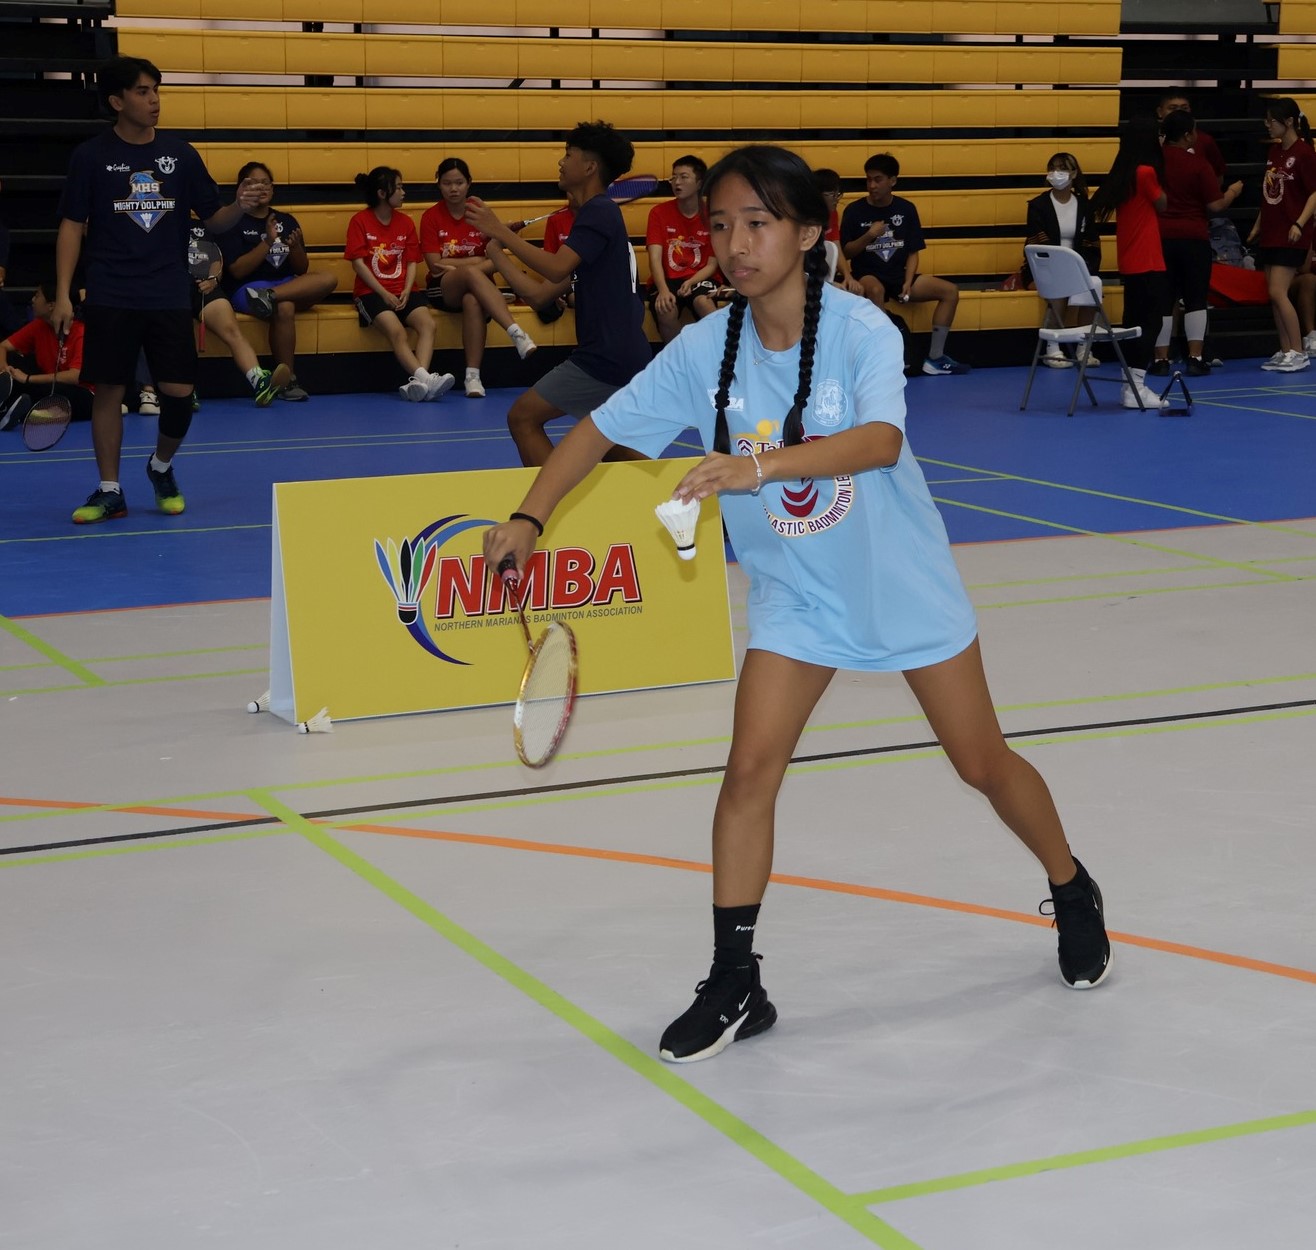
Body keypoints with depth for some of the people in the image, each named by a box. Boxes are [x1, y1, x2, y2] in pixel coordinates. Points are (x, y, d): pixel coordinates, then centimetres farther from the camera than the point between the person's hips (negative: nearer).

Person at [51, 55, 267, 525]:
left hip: (170, 298, 2)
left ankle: (162, 468, 25)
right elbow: (72, 227, 0)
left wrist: (239, 208, -14)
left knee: (179, 393, -3)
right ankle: (110, 491, 13)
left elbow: (213, 218, 9)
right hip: (110, 300, -1)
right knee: (108, 390, 1)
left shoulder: (181, 154, 4)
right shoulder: (90, 156, -1)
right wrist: (63, 295, -6)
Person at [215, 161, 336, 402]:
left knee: (328, 279, -23)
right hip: (247, 290, -5)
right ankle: (288, 380, -29)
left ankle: (268, 297, -34)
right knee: (284, 308, -38)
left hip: (288, 286, 5)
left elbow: (302, 270, 13)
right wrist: (267, 242, -17)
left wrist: (296, 248, -9)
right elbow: (237, 270, -10)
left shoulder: (287, 221, 17)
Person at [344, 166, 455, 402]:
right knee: (396, 331, -33)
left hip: (403, 291, 4)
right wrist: (384, 293, -14)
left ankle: (419, 382, -44)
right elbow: (358, 263, -6)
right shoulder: (360, 221, 0)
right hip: (372, 292, -4)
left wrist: (407, 291, -9)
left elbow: (412, 262, 10)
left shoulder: (406, 222, 14)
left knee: (428, 324, -27)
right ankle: (425, 379, -45)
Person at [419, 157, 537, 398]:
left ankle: (473, 376, -42)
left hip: (476, 289, 1)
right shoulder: (431, 217, 1)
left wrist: (456, 267, -16)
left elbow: (495, 262, -2)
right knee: (470, 273, -37)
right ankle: (516, 333, -50)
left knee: (473, 301, -38)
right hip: (442, 289, -1)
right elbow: (435, 266, -7)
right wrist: (476, 261, -9)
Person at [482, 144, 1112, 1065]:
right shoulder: (705, 349, -11)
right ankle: (736, 986, 2)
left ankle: (1074, 895, 37)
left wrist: (760, 467, -55)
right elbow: (601, 428, -5)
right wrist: (530, 519, -18)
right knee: (750, 770, -10)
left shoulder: (862, 330, -23)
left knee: (983, 761, 9)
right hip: (797, 595, 3)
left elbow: (880, 439, -40)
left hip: (905, 586, -2)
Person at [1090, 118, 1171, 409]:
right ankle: (1136, 388, -8)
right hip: (1147, 262, -8)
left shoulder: (1122, 174, 7)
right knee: (1150, 321, -5)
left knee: (1134, 320, 14)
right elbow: (1162, 205, -2)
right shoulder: (1146, 172, -14)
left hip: (1129, 262, 8)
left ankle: (1131, 386, 18)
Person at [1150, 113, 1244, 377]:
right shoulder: (1198, 165, -10)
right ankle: (1195, 359, 0)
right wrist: (1233, 192, 10)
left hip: (1160, 237, 2)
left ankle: (1161, 359, 6)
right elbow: (1215, 206, -9)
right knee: (1195, 299, 5)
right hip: (1193, 239, -2)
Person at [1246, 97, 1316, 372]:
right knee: (1274, 296, 7)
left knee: (1278, 293, -13)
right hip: (1270, 234, 8)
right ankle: (1285, 352, 15)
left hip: (1291, 237, -8)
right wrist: (1257, 225, 19)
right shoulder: (1273, 151, 11)